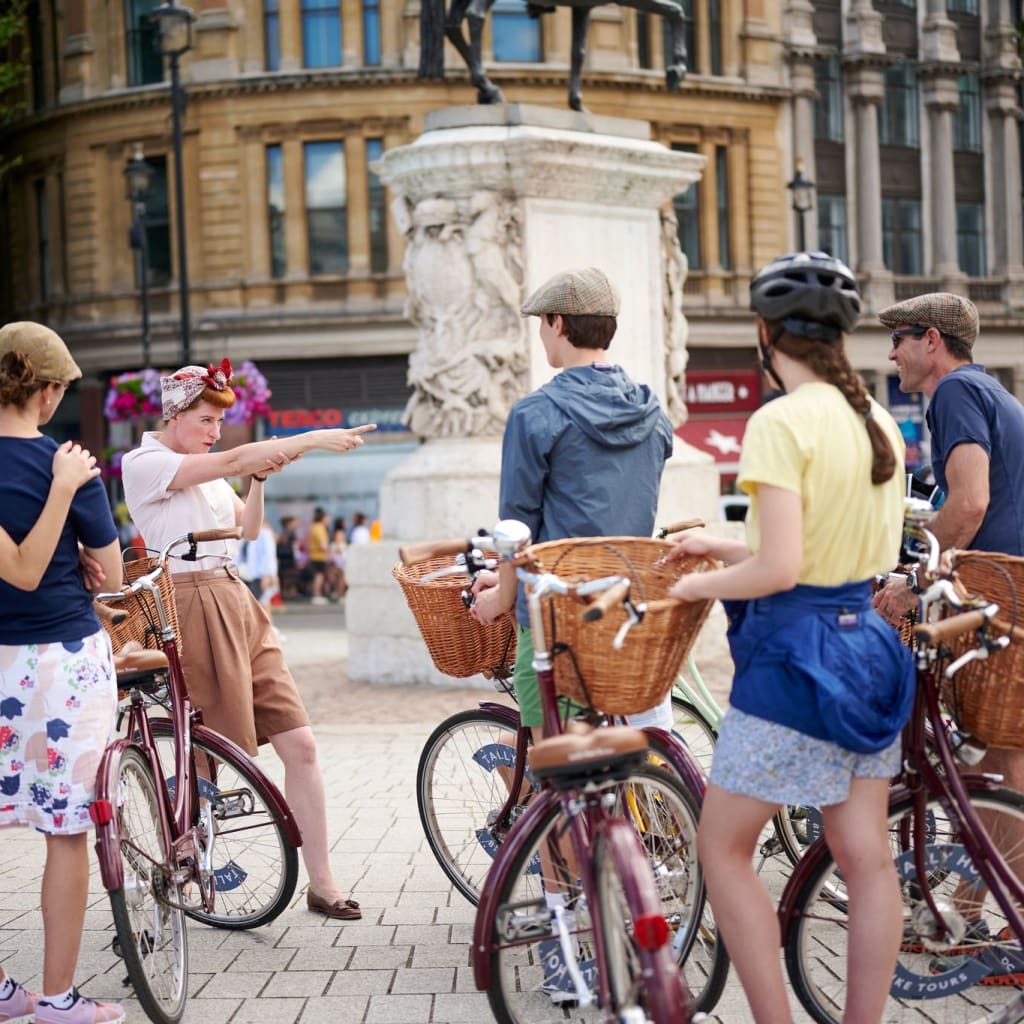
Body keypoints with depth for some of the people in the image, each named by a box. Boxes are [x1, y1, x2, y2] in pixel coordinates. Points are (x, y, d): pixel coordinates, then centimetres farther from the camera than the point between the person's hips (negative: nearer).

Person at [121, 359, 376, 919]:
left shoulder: (204, 469, 17)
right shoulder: (145, 464, -8)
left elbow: (248, 528, 19)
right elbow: (232, 460, -20)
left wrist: (260, 477, 2)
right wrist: (315, 438, -23)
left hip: (239, 606, 8)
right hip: (192, 612, -8)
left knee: (299, 743, 1)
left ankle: (321, 882, 6)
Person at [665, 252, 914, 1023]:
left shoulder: (783, 421, -17)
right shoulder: (880, 423, 7)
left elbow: (779, 569, -22)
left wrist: (700, 584, -4)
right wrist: (727, 548, 16)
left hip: (794, 657, -8)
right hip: (867, 648, 8)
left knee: (724, 848, 7)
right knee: (867, 856, 10)